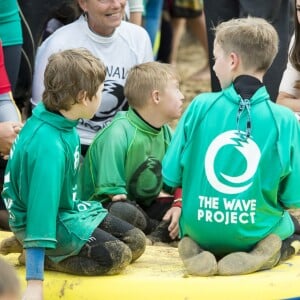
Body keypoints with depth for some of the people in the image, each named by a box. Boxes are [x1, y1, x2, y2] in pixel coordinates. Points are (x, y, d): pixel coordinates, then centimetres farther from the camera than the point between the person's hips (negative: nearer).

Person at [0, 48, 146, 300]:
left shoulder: (61, 123, -6)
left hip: (68, 208, 10)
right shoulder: (49, 146, -33)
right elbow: (42, 206, -37)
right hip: (51, 219, -10)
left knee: (136, 242, 7)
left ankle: (34, 247, 6)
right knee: (116, 256, -20)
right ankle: (32, 251, -7)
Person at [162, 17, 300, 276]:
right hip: (255, 232, -1)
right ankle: (268, 252, -2)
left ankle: (195, 250, 1)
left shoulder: (200, 106, -9)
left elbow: (171, 176, -2)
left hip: (200, 230, 1)